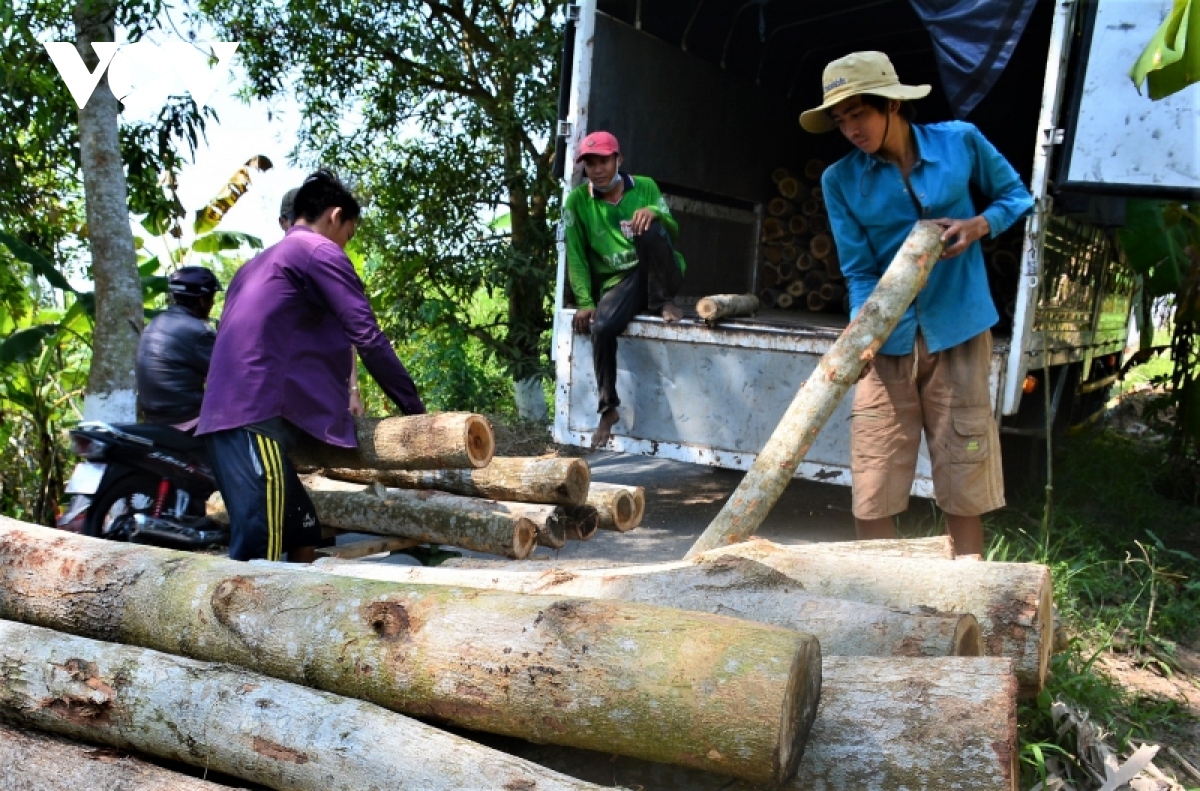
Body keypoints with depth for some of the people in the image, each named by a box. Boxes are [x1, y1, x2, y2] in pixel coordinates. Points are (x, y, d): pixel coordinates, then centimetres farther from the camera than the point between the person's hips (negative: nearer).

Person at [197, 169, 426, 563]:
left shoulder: (258, 264, 28)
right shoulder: (321, 253, 1)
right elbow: (368, 338, -5)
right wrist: (414, 409, 2)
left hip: (228, 416, 9)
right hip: (257, 417, -9)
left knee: (303, 532, 15)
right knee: (259, 551, -13)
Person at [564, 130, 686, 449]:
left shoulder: (645, 187, 5)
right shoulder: (578, 201, 2)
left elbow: (673, 233, 2)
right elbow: (576, 256, -1)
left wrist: (656, 213, -21)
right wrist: (585, 302, -10)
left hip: (655, 275, 0)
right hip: (617, 282, 0)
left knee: (650, 230, -31)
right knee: (601, 328, -31)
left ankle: (663, 303, -13)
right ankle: (609, 409, -15)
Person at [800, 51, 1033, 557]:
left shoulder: (961, 142, -2)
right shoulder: (840, 180, -3)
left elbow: (1015, 195, 13)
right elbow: (859, 272, -5)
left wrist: (979, 225, -8)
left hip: (958, 335, 0)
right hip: (888, 344, 0)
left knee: (963, 484, 5)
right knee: (872, 493, -1)